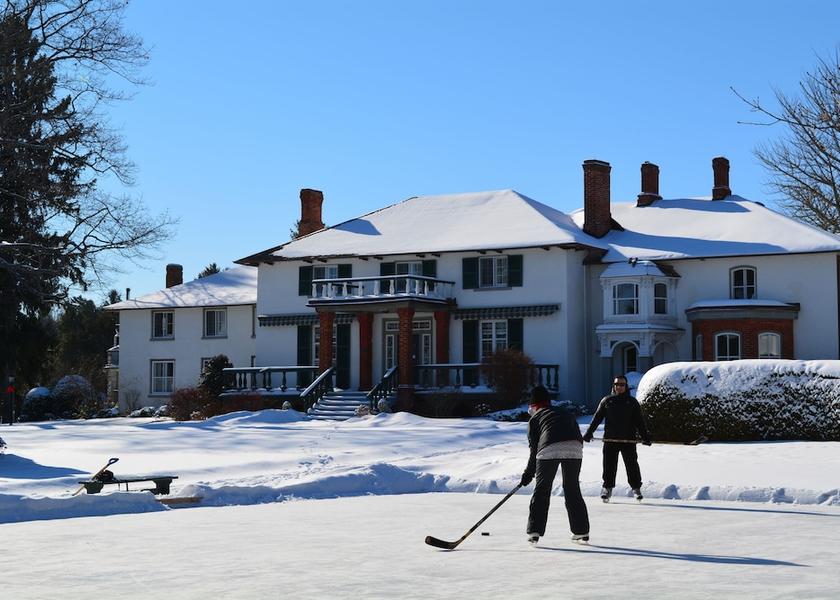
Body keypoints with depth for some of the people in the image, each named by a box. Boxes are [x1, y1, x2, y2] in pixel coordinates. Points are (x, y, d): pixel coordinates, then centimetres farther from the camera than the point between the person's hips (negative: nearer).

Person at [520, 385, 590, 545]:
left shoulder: (535, 418, 23)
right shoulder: (566, 413, 34)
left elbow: (534, 448, 17)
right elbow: (579, 437, 26)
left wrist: (529, 473, 24)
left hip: (549, 449, -3)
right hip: (574, 449, 3)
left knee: (541, 490, 9)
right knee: (572, 490, 18)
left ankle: (534, 531, 4)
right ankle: (581, 531, 19)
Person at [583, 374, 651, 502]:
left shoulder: (632, 402, 8)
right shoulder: (606, 401, 8)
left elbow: (640, 421, 7)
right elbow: (597, 418, 8)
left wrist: (645, 436, -1)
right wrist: (588, 433, 1)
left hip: (628, 440, 0)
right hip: (610, 439, 0)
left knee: (632, 465, 2)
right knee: (609, 465, 1)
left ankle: (636, 488, 15)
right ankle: (607, 488, 12)